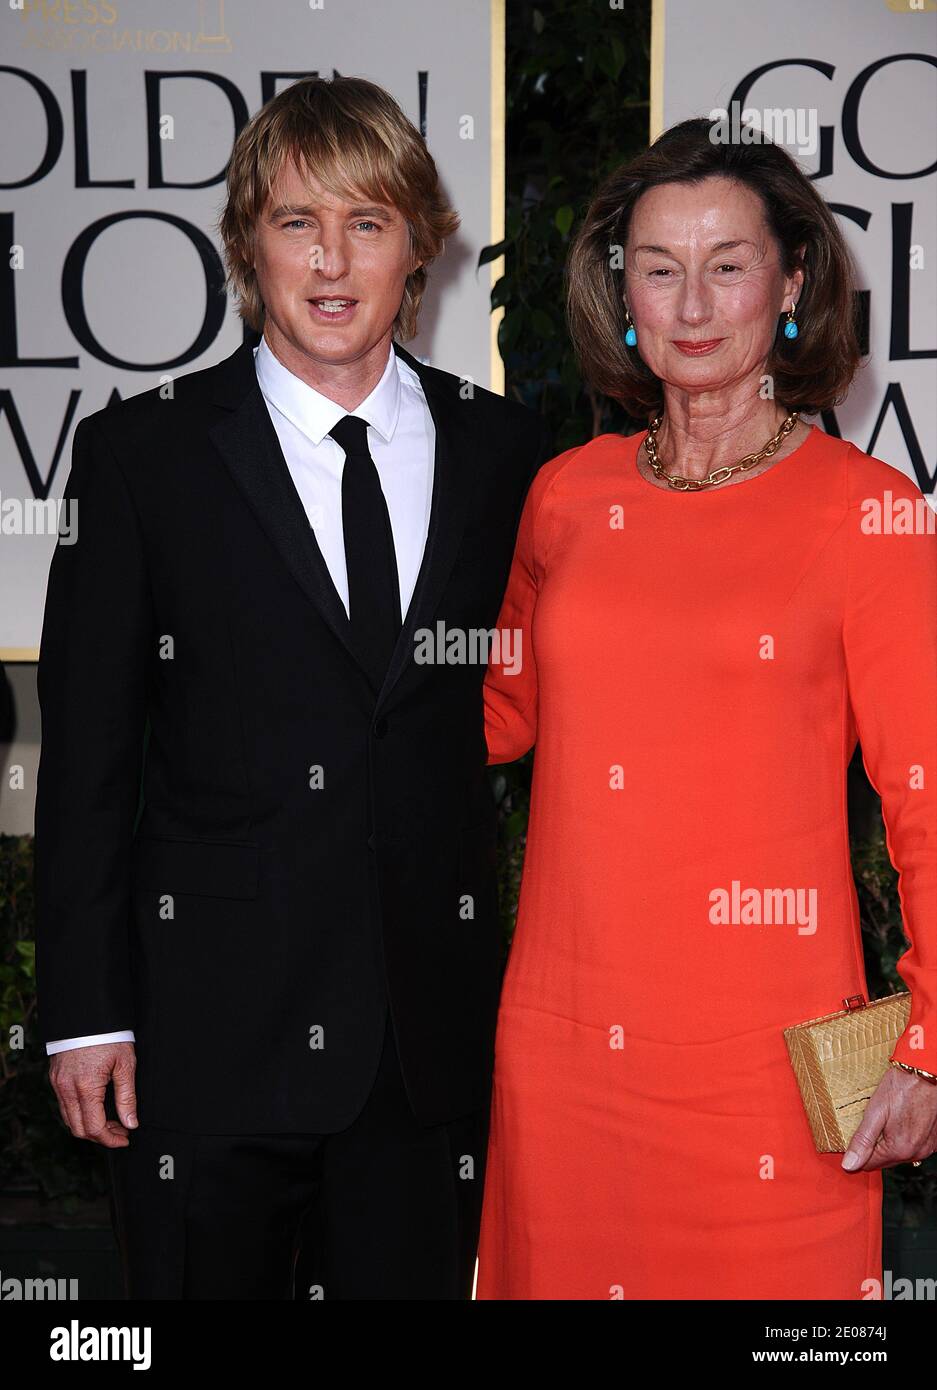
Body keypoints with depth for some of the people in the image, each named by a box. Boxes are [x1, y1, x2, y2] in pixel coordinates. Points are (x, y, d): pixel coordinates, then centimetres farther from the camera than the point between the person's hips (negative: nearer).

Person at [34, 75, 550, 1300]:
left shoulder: (503, 449, 6)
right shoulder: (142, 452, -1)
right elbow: (85, 756, -1)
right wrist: (85, 1014, -5)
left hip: (433, 1030, 2)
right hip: (207, 1027, -2)